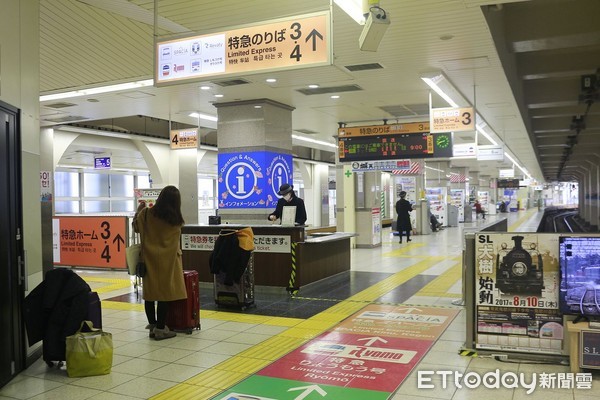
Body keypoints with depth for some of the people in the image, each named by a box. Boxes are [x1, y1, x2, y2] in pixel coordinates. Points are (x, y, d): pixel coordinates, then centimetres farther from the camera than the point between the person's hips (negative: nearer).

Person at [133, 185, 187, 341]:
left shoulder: (147, 214, -7)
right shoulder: (176, 220, -8)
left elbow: (136, 227, 9)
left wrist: (139, 210, 24)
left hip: (149, 259, 2)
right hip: (167, 260, -2)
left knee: (149, 292, 12)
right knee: (165, 293, 3)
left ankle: (152, 325, 20)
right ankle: (160, 328, 6)